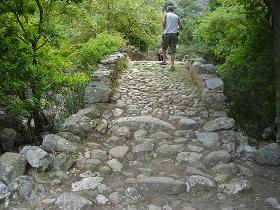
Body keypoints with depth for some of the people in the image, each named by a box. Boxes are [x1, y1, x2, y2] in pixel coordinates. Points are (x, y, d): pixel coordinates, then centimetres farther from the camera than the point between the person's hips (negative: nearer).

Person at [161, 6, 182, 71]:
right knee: (172, 51, -1)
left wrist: (164, 29, 11)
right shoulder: (176, 16, 13)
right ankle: (172, 65, -9)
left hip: (167, 34, -2)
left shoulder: (166, 15, 5)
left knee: (164, 48, 20)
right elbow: (180, 27, 12)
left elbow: (163, 23, -9)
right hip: (174, 34, 2)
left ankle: (164, 61, 18)